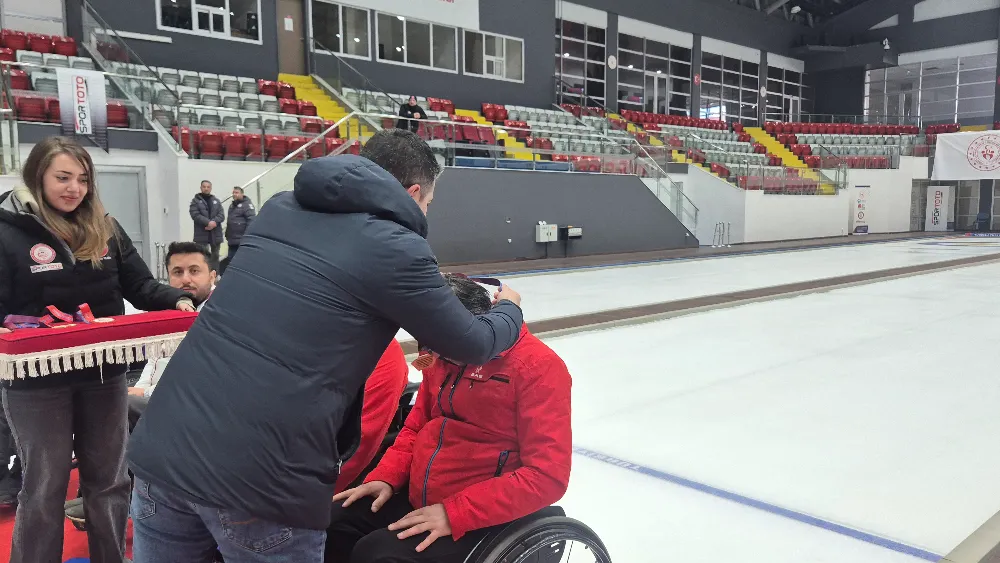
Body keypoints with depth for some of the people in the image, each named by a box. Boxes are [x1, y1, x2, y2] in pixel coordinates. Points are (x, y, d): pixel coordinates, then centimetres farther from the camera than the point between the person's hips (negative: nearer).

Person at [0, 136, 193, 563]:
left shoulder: (105, 228, 3)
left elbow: (140, 285, 0)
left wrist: (176, 301, -18)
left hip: (103, 374, 4)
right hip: (37, 381, -4)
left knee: (109, 479, 18)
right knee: (44, 488, 12)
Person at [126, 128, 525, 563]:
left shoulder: (279, 209, 11)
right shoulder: (394, 247, -7)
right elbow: (471, 345, 5)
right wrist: (509, 308, 27)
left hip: (161, 448, 6)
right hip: (259, 478, -6)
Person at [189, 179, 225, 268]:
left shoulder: (216, 201, 14)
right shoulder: (196, 201, 3)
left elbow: (222, 215, 3)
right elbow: (195, 215, -11)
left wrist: (214, 222, -17)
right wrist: (208, 222, -22)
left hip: (215, 234, 4)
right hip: (202, 234, -4)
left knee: (215, 256, 10)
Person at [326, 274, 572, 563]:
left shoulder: (539, 367, -17)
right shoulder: (443, 356, 6)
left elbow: (547, 476, -21)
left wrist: (453, 514, -23)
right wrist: (385, 477, 1)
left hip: (481, 520, -7)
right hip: (417, 499, 7)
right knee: (330, 523, -6)